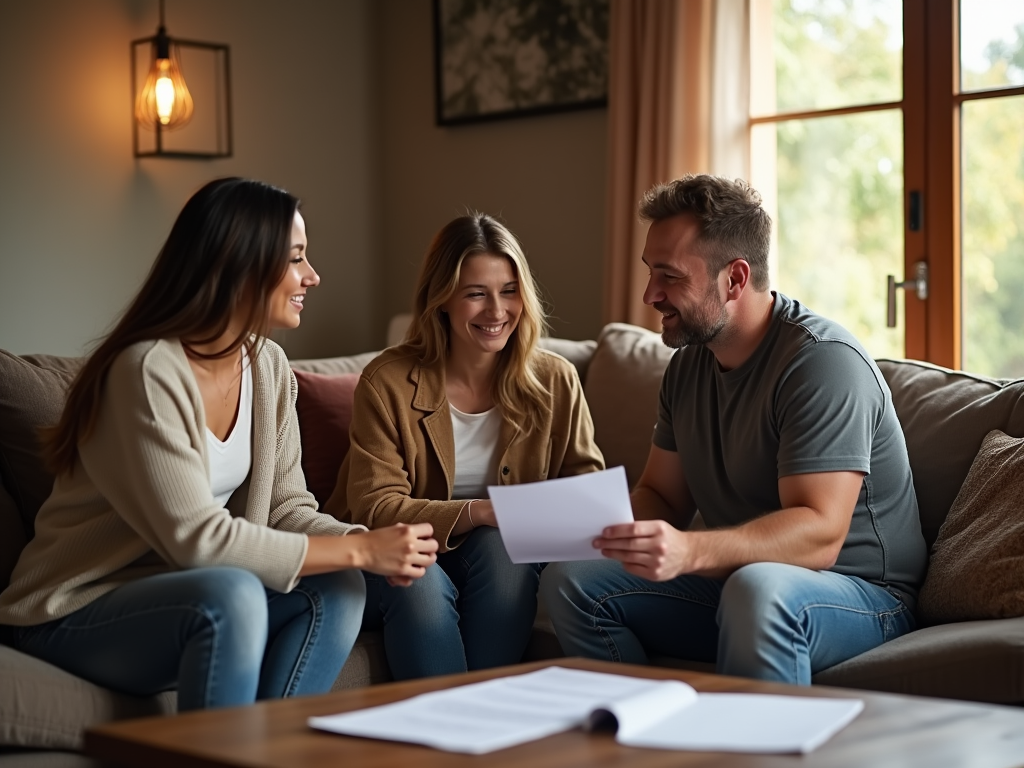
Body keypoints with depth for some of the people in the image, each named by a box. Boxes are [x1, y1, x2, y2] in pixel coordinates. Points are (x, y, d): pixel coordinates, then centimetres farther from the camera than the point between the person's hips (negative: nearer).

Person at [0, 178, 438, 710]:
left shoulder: (268, 366, 4)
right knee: (232, 595, -34)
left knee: (336, 590, -16)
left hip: (177, 594, 8)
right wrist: (360, 550, -24)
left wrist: (370, 545, -18)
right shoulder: (148, 372, -22)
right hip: (72, 616, -7)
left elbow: (287, 509, 2)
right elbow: (196, 538, -27)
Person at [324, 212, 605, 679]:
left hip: (500, 561, 2)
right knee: (419, 585, -35)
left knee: (499, 548, -32)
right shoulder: (387, 383, -11)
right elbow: (376, 508, -15)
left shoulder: (554, 380, -2)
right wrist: (479, 513, -30)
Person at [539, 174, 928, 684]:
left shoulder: (823, 361, -20)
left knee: (757, 588, -39)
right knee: (569, 581, -5)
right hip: (731, 580, 8)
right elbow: (660, 495, 12)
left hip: (861, 595, -7)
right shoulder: (689, 364, 7)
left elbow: (818, 534, -29)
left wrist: (688, 551, -44)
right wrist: (612, 529, -12)